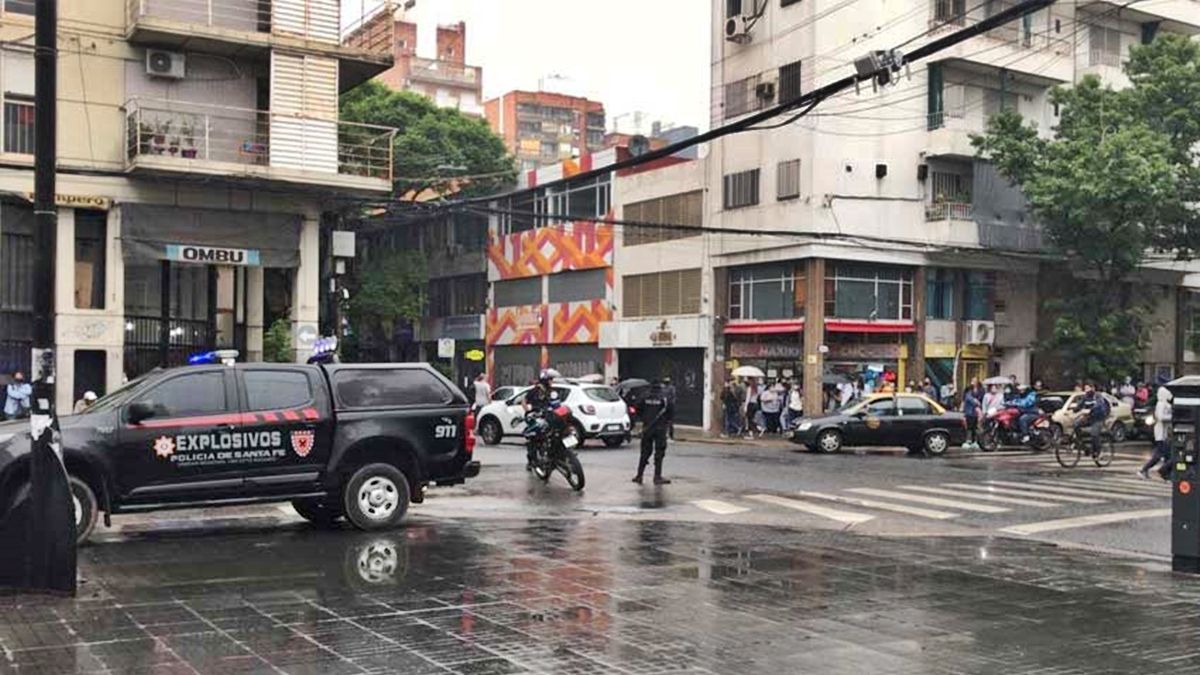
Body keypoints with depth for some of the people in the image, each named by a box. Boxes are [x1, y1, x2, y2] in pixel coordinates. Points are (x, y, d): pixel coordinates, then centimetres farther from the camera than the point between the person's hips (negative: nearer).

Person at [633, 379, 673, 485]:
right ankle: (657, 477, 0)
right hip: (660, 428, -3)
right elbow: (671, 412, -6)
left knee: (645, 452, 13)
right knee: (659, 453, 3)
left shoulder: (645, 397, 0)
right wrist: (667, 421, 12)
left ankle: (639, 475, 15)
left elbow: (638, 411, 4)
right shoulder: (664, 398, -7)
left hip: (647, 428, 3)